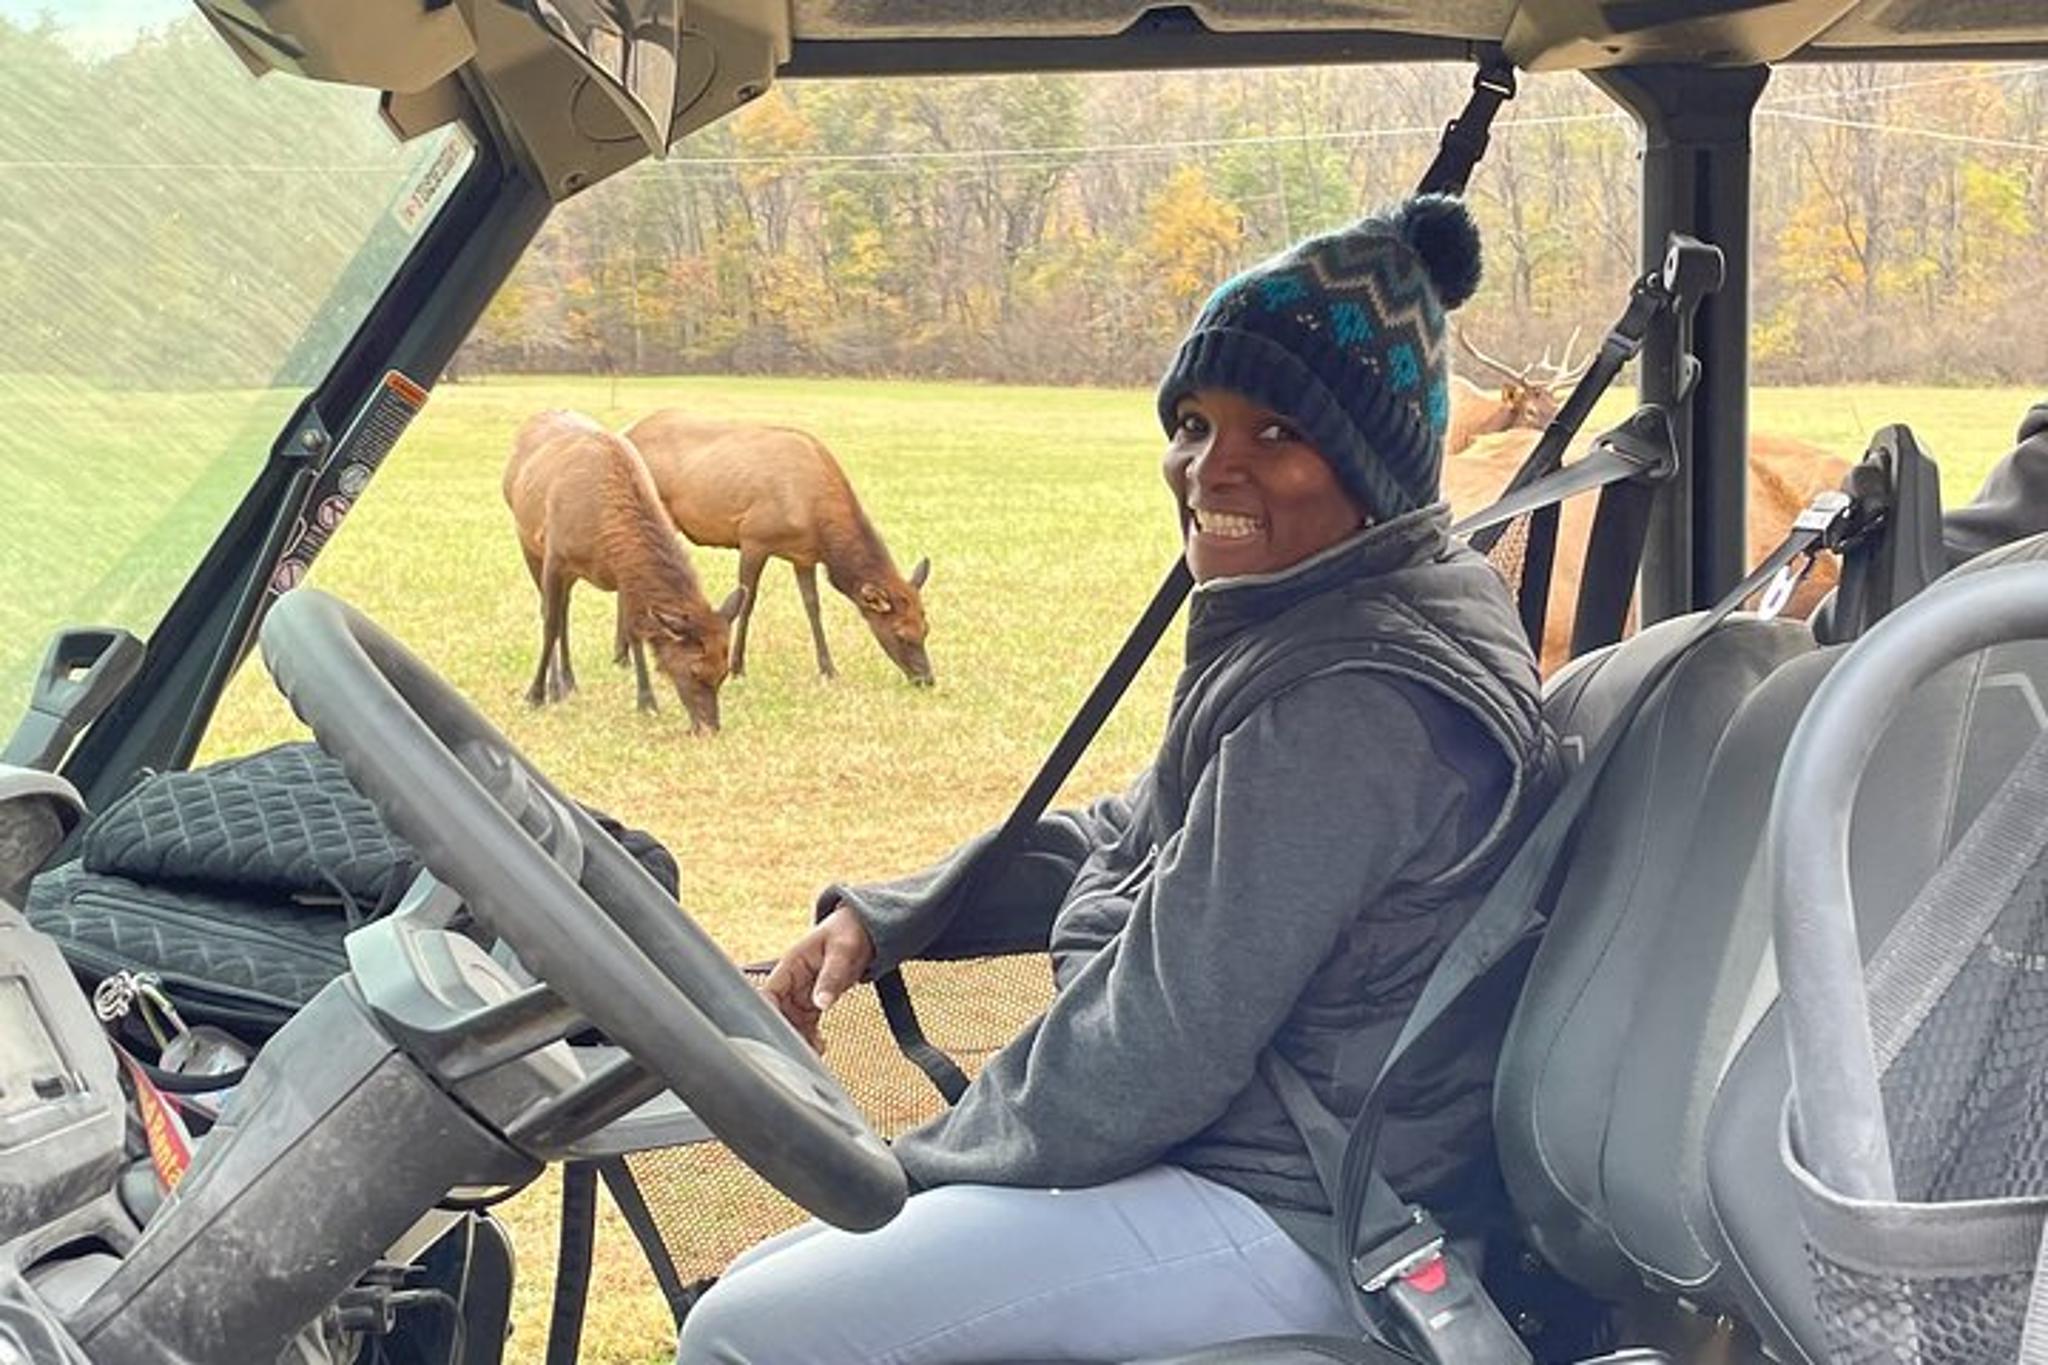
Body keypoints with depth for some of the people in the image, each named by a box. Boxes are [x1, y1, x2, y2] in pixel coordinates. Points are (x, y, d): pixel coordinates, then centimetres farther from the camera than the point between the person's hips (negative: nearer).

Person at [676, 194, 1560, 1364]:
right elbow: (1130, 838, 19)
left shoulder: (1351, 707, -27)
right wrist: (884, 917, 8)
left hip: (1295, 1223, -10)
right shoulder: (1322, 620, 7)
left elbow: (1149, 1055, -24)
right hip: (1262, 1161, 10)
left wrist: (920, 1164, -8)